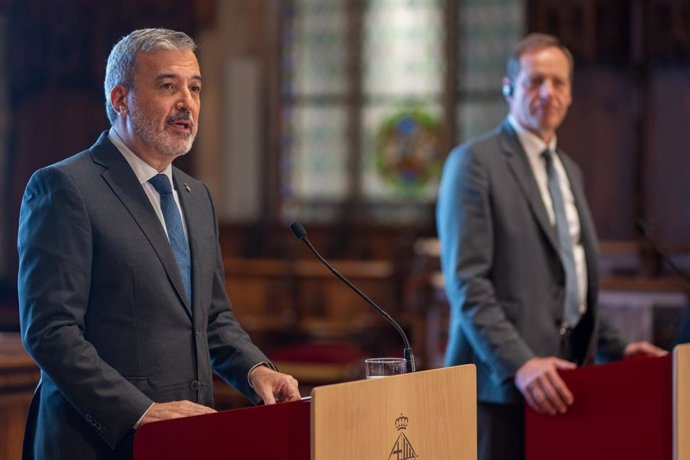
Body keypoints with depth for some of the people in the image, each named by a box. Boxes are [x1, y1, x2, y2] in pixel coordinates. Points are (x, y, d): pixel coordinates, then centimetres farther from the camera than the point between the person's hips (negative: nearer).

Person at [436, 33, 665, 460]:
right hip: (504, 378, -6)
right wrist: (519, 364, -23)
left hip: (563, 377, 7)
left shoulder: (569, 170, 19)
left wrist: (615, 347, 13)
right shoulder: (475, 162, -5)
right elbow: (466, 282, -14)